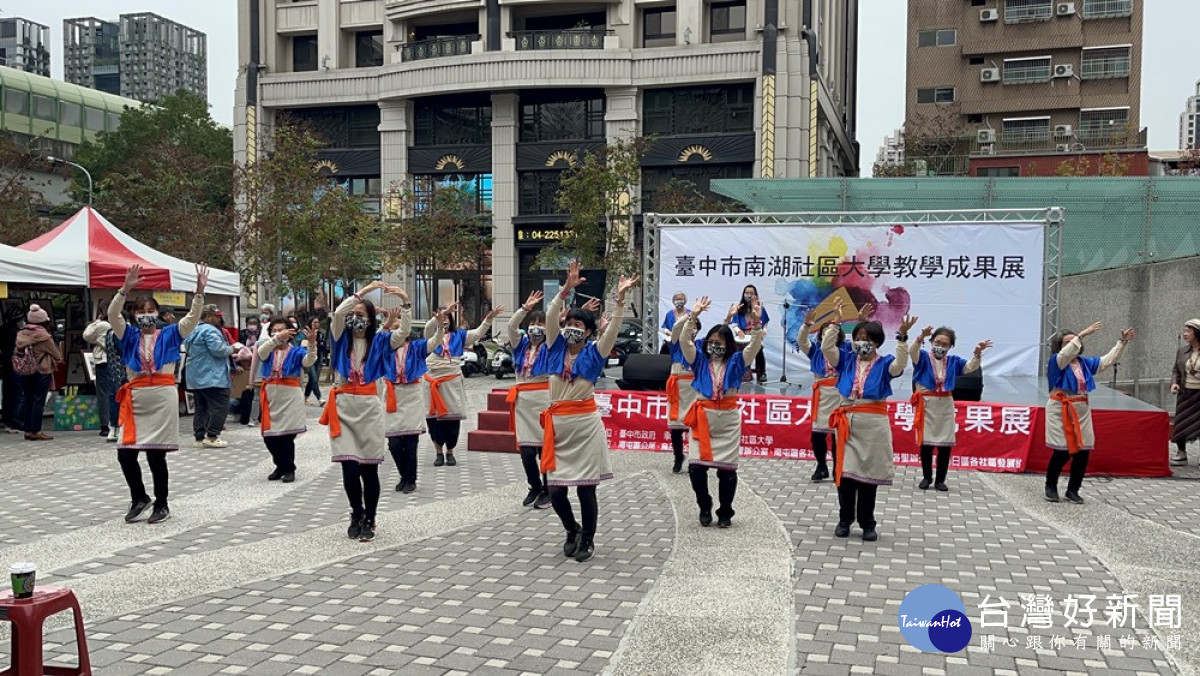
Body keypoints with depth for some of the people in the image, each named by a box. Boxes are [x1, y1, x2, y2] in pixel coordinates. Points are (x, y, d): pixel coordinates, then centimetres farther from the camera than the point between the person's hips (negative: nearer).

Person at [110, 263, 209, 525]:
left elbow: (193, 316, -5)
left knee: (156, 455, 1)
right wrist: (125, 289, -16)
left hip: (163, 396, -2)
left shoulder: (170, 334, 7)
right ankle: (139, 498, 22)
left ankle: (161, 505, 16)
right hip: (135, 397, 2)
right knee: (125, 454, 0)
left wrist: (200, 290, -18)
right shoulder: (130, 336, 10)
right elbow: (112, 314, -4)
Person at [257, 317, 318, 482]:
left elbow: (308, 361, -17)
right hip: (270, 395, 3)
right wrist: (276, 338, -33)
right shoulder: (268, 350, 9)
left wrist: (311, 345, -37)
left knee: (286, 435, -4)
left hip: (289, 395, -3)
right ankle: (280, 467, 24)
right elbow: (261, 352, -16)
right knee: (269, 436, 6)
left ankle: (289, 469, 11)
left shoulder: (296, 351, 3)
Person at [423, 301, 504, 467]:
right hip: (433, 380, -1)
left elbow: (478, 333, 5)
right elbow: (428, 326, -16)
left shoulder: (458, 334, 10)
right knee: (434, 417, 2)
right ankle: (439, 452, 14)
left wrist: (489, 318, -7)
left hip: (452, 381, 1)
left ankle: (450, 452, 16)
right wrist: (444, 311, -25)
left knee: (452, 416, 3)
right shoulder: (432, 334, 5)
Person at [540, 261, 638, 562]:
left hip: (585, 423, -3)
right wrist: (567, 288, -16)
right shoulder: (556, 347, 7)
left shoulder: (594, 353, 1)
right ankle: (572, 530, 31)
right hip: (557, 422, 3)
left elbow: (612, 330, -13)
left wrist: (620, 300, -23)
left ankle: (588, 539, 21)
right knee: (555, 490, 4)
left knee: (586, 487, 2)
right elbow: (550, 317, -6)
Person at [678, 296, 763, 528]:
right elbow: (684, 342, -10)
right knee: (696, 466, -7)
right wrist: (693, 317, -23)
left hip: (728, 418, 0)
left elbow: (755, 346, -10)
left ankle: (725, 513, 18)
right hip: (703, 416, 0)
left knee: (727, 468, 2)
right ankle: (705, 507, 17)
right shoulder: (700, 359, 5)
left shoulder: (736, 361, 4)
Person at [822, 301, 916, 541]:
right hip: (847, 421, 2)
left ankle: (867, 523, 14)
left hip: (874, 423, -2)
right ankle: (845, 520, 16)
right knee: (845, 472, 2)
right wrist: (835, 323, -11)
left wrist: (902, 337, -28)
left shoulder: (884, 364, 2)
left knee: (869, 473, 4)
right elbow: (826, 348, -4)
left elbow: (900, 364, -18)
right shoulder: (846, 361, 8)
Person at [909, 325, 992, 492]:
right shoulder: (923, 357, -3)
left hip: (945, 405, 3)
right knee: (926, 442, 2)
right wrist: (921, 338, -43)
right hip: (926, 404, -3)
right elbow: (912, 352, -23)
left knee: (946, 443, 2)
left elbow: (971, 367, 3)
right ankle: (926, 477, 16)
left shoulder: (953, 361, 8)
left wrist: (977, 353, -16)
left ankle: (940, 480, 13)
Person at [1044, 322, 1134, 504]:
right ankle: (1051, 487, 14)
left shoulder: (1084, 363, 12)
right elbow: (1066, 354, -27)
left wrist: (1123, 342, 8)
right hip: (1061, 410, -6)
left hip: (1081, 410, 6)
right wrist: (1082, 335, -33)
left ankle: (1073, 490, 16)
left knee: (1083, 452, 2)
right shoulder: (1056, 361, -6)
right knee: (1062, 452, -7)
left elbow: (1109, 360, 16)